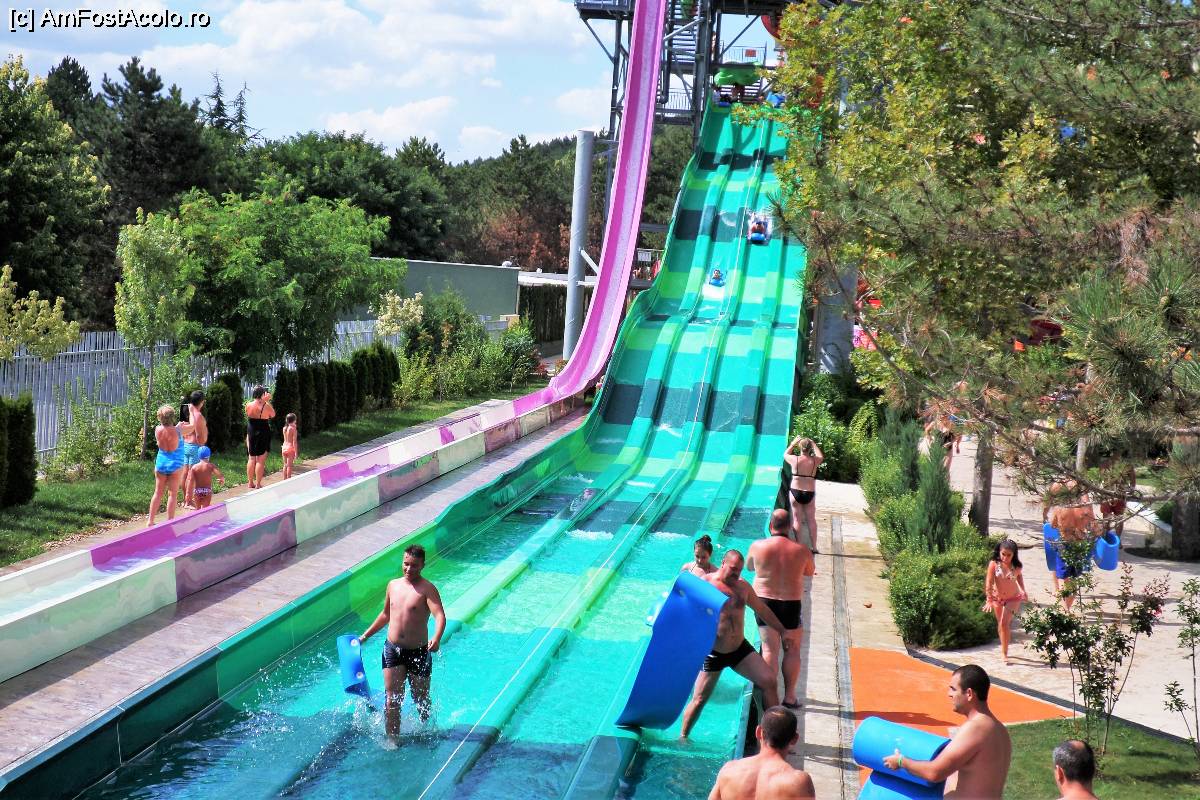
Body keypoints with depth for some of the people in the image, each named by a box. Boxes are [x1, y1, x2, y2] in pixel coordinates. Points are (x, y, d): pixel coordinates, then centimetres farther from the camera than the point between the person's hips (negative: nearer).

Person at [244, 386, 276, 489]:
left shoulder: (248, 405, -4)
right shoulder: (265, 406, -16)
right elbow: (273, 415, 2)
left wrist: (264, 401, 18)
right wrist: (267, 401, 0)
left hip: (251, 434, 5)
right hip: (263, 434, -5)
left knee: (251, 459, 14)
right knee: (260, 460, 1)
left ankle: (251, 482, 20)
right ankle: (258, 484, 3)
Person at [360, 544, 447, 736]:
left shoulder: (427, 589, -12)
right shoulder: (393, 585, 6)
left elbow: (440, 615, -26)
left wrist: (436, 639, -45)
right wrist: (365, 635, 24)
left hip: (418, 652, -4)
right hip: (392, 649, 4)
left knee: (421, 700, 12)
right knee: (392, 700, -2)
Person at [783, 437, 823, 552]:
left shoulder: (795, 459, -8)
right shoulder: (815, 461, -5)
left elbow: (785, 454, 15)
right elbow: (821, 456, 20)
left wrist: (793, 443, 22)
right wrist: (813, 444, 23)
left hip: (795, 492, -1)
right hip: (810, 494, 1)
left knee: (797, 519, 7)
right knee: (811, 520, 11)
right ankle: (813, 547, 15)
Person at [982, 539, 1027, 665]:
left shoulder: (1016, 566, -12)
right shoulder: (994, 564, -18)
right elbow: (989, 583, -20)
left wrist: (1023, 591, 12)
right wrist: (989, 600, -27)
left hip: (1013, 599, -1)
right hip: (997, 598, 2)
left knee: (1005, 623, -15)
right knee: (1001, 624, 16)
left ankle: (1004, 653, -9)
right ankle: (1004, 648, 37)